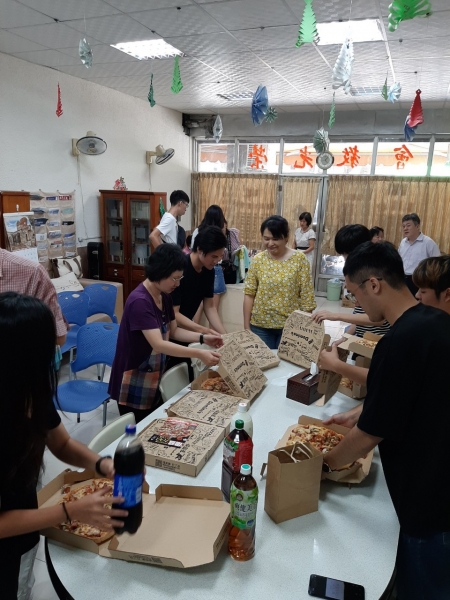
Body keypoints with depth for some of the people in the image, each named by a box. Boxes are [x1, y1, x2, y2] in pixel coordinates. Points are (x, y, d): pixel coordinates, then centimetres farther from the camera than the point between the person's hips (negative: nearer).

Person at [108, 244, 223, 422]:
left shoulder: (165, 297, 1)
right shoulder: (139, 302, -26)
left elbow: (174, 331, 11)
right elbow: (158, 345, -33)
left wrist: (203, 338, -3)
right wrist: (199, 354, -36)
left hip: (154, 381, 8)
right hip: (134, 386, -8)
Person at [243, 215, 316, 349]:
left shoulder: (299, 259, -6)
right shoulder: (258, 260, -1)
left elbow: (306, 297, -4)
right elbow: (249, 294, 1)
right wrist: (246, 325, 0)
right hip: (260, 325, 1)